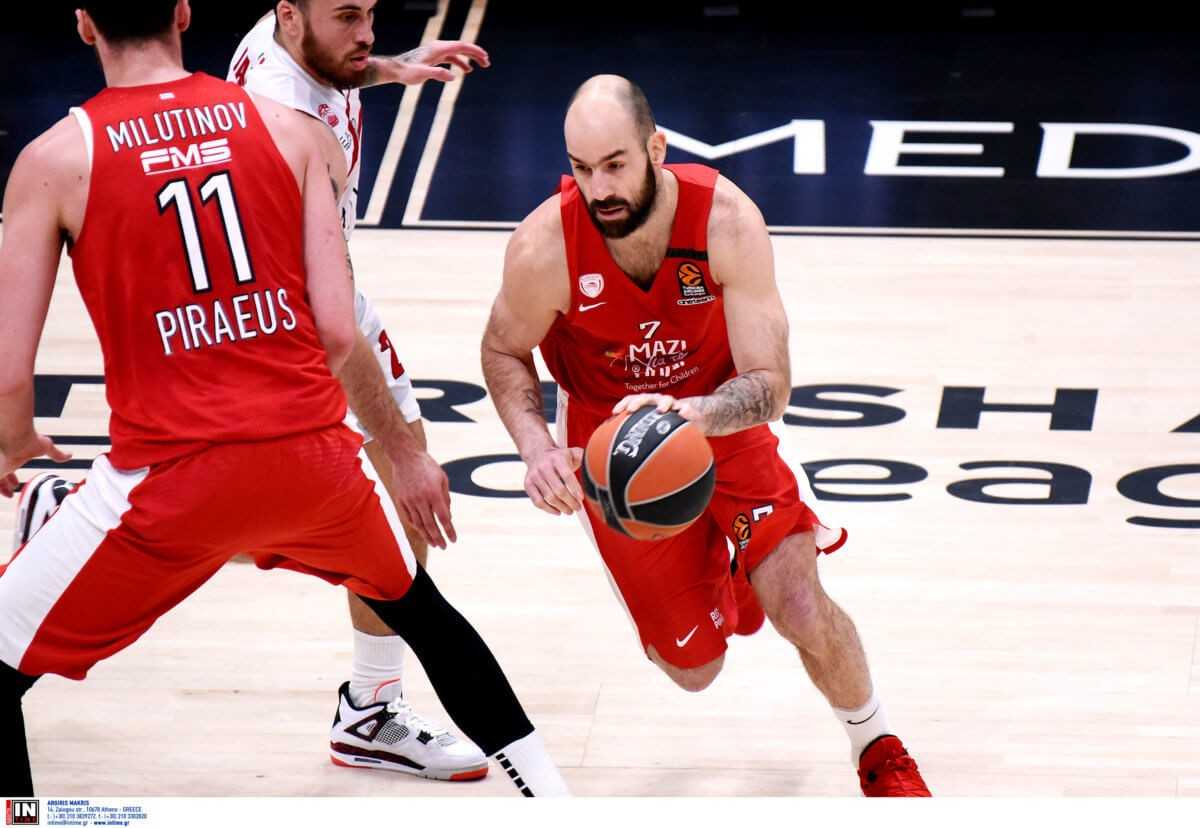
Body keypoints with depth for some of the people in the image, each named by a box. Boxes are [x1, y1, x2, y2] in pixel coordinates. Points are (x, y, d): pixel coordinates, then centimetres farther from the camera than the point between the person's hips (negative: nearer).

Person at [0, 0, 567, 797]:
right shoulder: (287, 127, 4)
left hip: (173, 475, -3)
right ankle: (552, 797, 39)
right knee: (417, 604, 33)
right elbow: (338, 331, 0)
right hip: (312, 454, 4)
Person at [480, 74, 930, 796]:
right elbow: (504, 352, -6)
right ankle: (721, 576, 44)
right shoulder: (543, 247, -28)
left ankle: (880, 752, 15)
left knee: (802, 608, -17)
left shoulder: (727, 220, -28)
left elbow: (770, 385, -27)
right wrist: (536, 446, -24)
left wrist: (689, 414, -48)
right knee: (694, 668, 5)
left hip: (722, 422, -1)